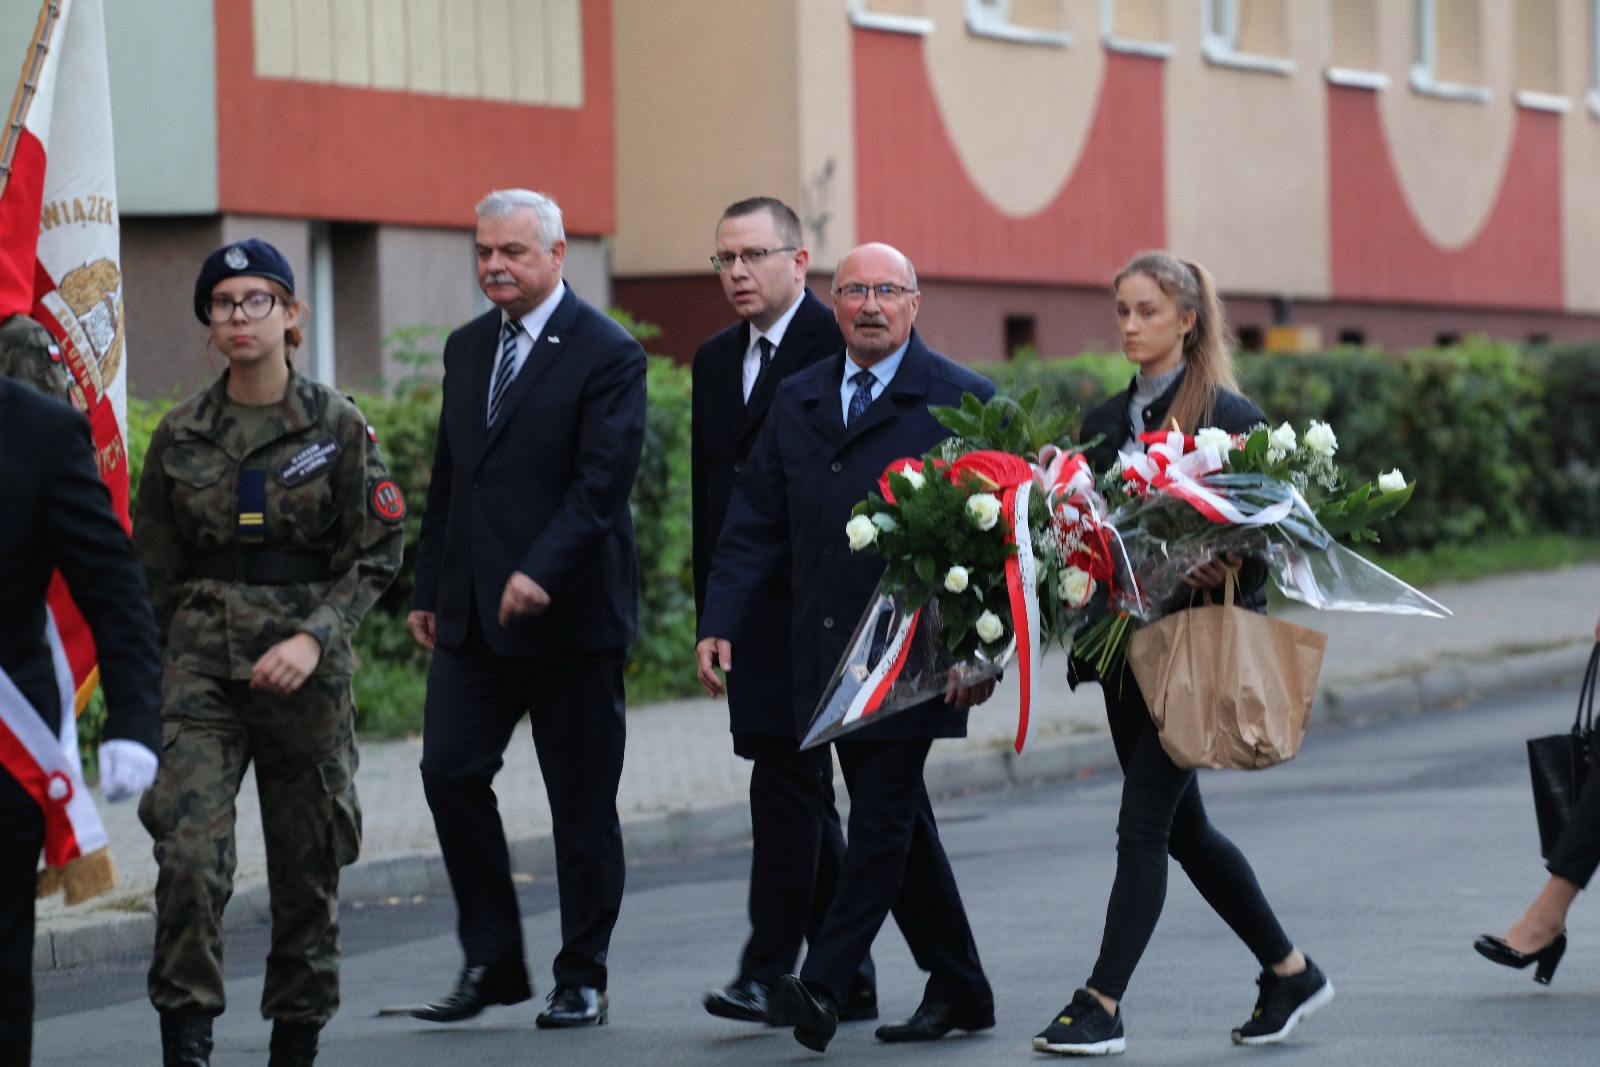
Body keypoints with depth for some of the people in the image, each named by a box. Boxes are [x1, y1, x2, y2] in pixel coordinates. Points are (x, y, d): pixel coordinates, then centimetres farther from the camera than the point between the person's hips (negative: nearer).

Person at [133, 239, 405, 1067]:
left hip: (307, 666, -1)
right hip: (201, 657, 1)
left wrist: (314, 637, -16)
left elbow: (377, 556, -2)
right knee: (188, 849, -16)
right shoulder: (181, 435, 5)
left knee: (308, 863, 6)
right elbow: (152, 570, 11)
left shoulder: (337, 427, 0)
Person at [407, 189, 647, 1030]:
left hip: (569, 610, -6)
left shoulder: (608, 355, -7)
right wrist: (429, 589, 14)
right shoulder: (467, 348, 14)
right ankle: (491, 962, 9)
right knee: (450, 772, -2)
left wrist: (540, 573, -25)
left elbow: (602, 480, -16)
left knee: (580, 801, 2)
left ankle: (582, 980, 12)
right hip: (473, 612, 6)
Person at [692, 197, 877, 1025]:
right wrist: (710, 599, 16)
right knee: (802, 790, 11)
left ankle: (768, 970, -11)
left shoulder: (839, 348, -8)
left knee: (785, 777, -12)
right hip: (746, 607, 8)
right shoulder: (715, 359, 17)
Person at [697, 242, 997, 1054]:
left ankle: (823, 985, -11)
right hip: (829, 653, 6)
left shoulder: (959, 401, -3)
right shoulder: (797, 401, 12)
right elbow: (754, 522, 12)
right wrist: (720, 622, 1)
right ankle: (957, 989, 19)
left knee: (881, 817, -9)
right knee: (895, 821, 11)